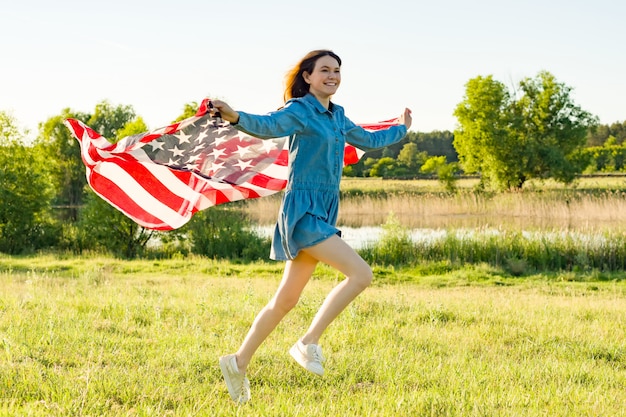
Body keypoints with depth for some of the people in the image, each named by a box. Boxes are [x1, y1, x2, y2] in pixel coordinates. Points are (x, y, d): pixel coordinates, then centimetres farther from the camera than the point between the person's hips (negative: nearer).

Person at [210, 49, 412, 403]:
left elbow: (368, 141, 35)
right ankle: (309, 343, -10)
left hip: (323, 214, 8)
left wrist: (401, 130, 50)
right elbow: (268, 125, -30)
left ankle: (239, 363, 21)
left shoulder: (337, 116, 16)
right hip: (303, 211, -8)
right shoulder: (300, 111, -9)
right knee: (361, 274, -18)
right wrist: (236, 117, -51)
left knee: (286, 300, 11)